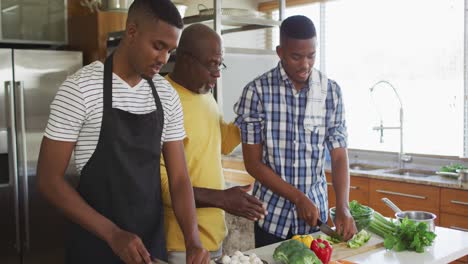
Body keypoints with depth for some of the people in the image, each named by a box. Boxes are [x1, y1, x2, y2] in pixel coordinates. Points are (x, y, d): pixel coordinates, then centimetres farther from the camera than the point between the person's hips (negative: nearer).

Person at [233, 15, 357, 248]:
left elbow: (339, 156, -3)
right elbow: (253, 162, -10)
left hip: (316, 211, 2)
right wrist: (298, 198, -15)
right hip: (272, 215, -2)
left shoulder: (331, 91, -4)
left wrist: (343, 207, -16)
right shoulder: (257, 91, -12)